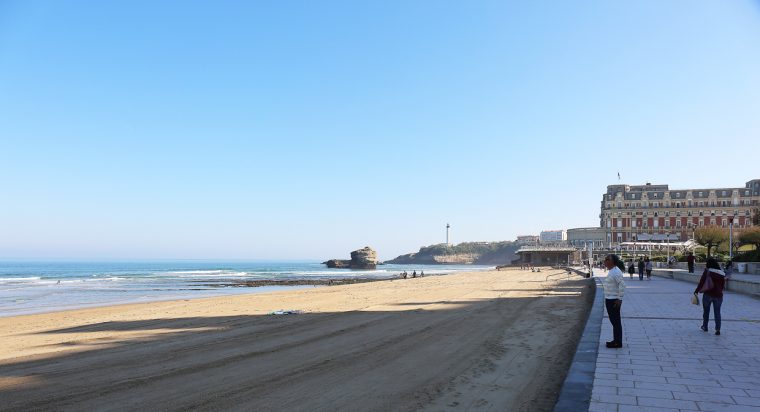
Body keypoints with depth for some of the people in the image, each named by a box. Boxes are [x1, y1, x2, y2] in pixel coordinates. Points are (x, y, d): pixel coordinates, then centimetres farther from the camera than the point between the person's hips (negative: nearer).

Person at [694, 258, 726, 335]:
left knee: (706, 311, 15)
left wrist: (696, 291, -8)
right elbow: (723, 285, 9)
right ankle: (718, 329, -5)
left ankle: (705, 326, 27)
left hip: (708, 294, -2)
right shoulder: (722, 274, 3)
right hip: (718, 295, 2)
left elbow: (701, 282, -13)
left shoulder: (707, 271, -8)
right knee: (717, 312, 6)